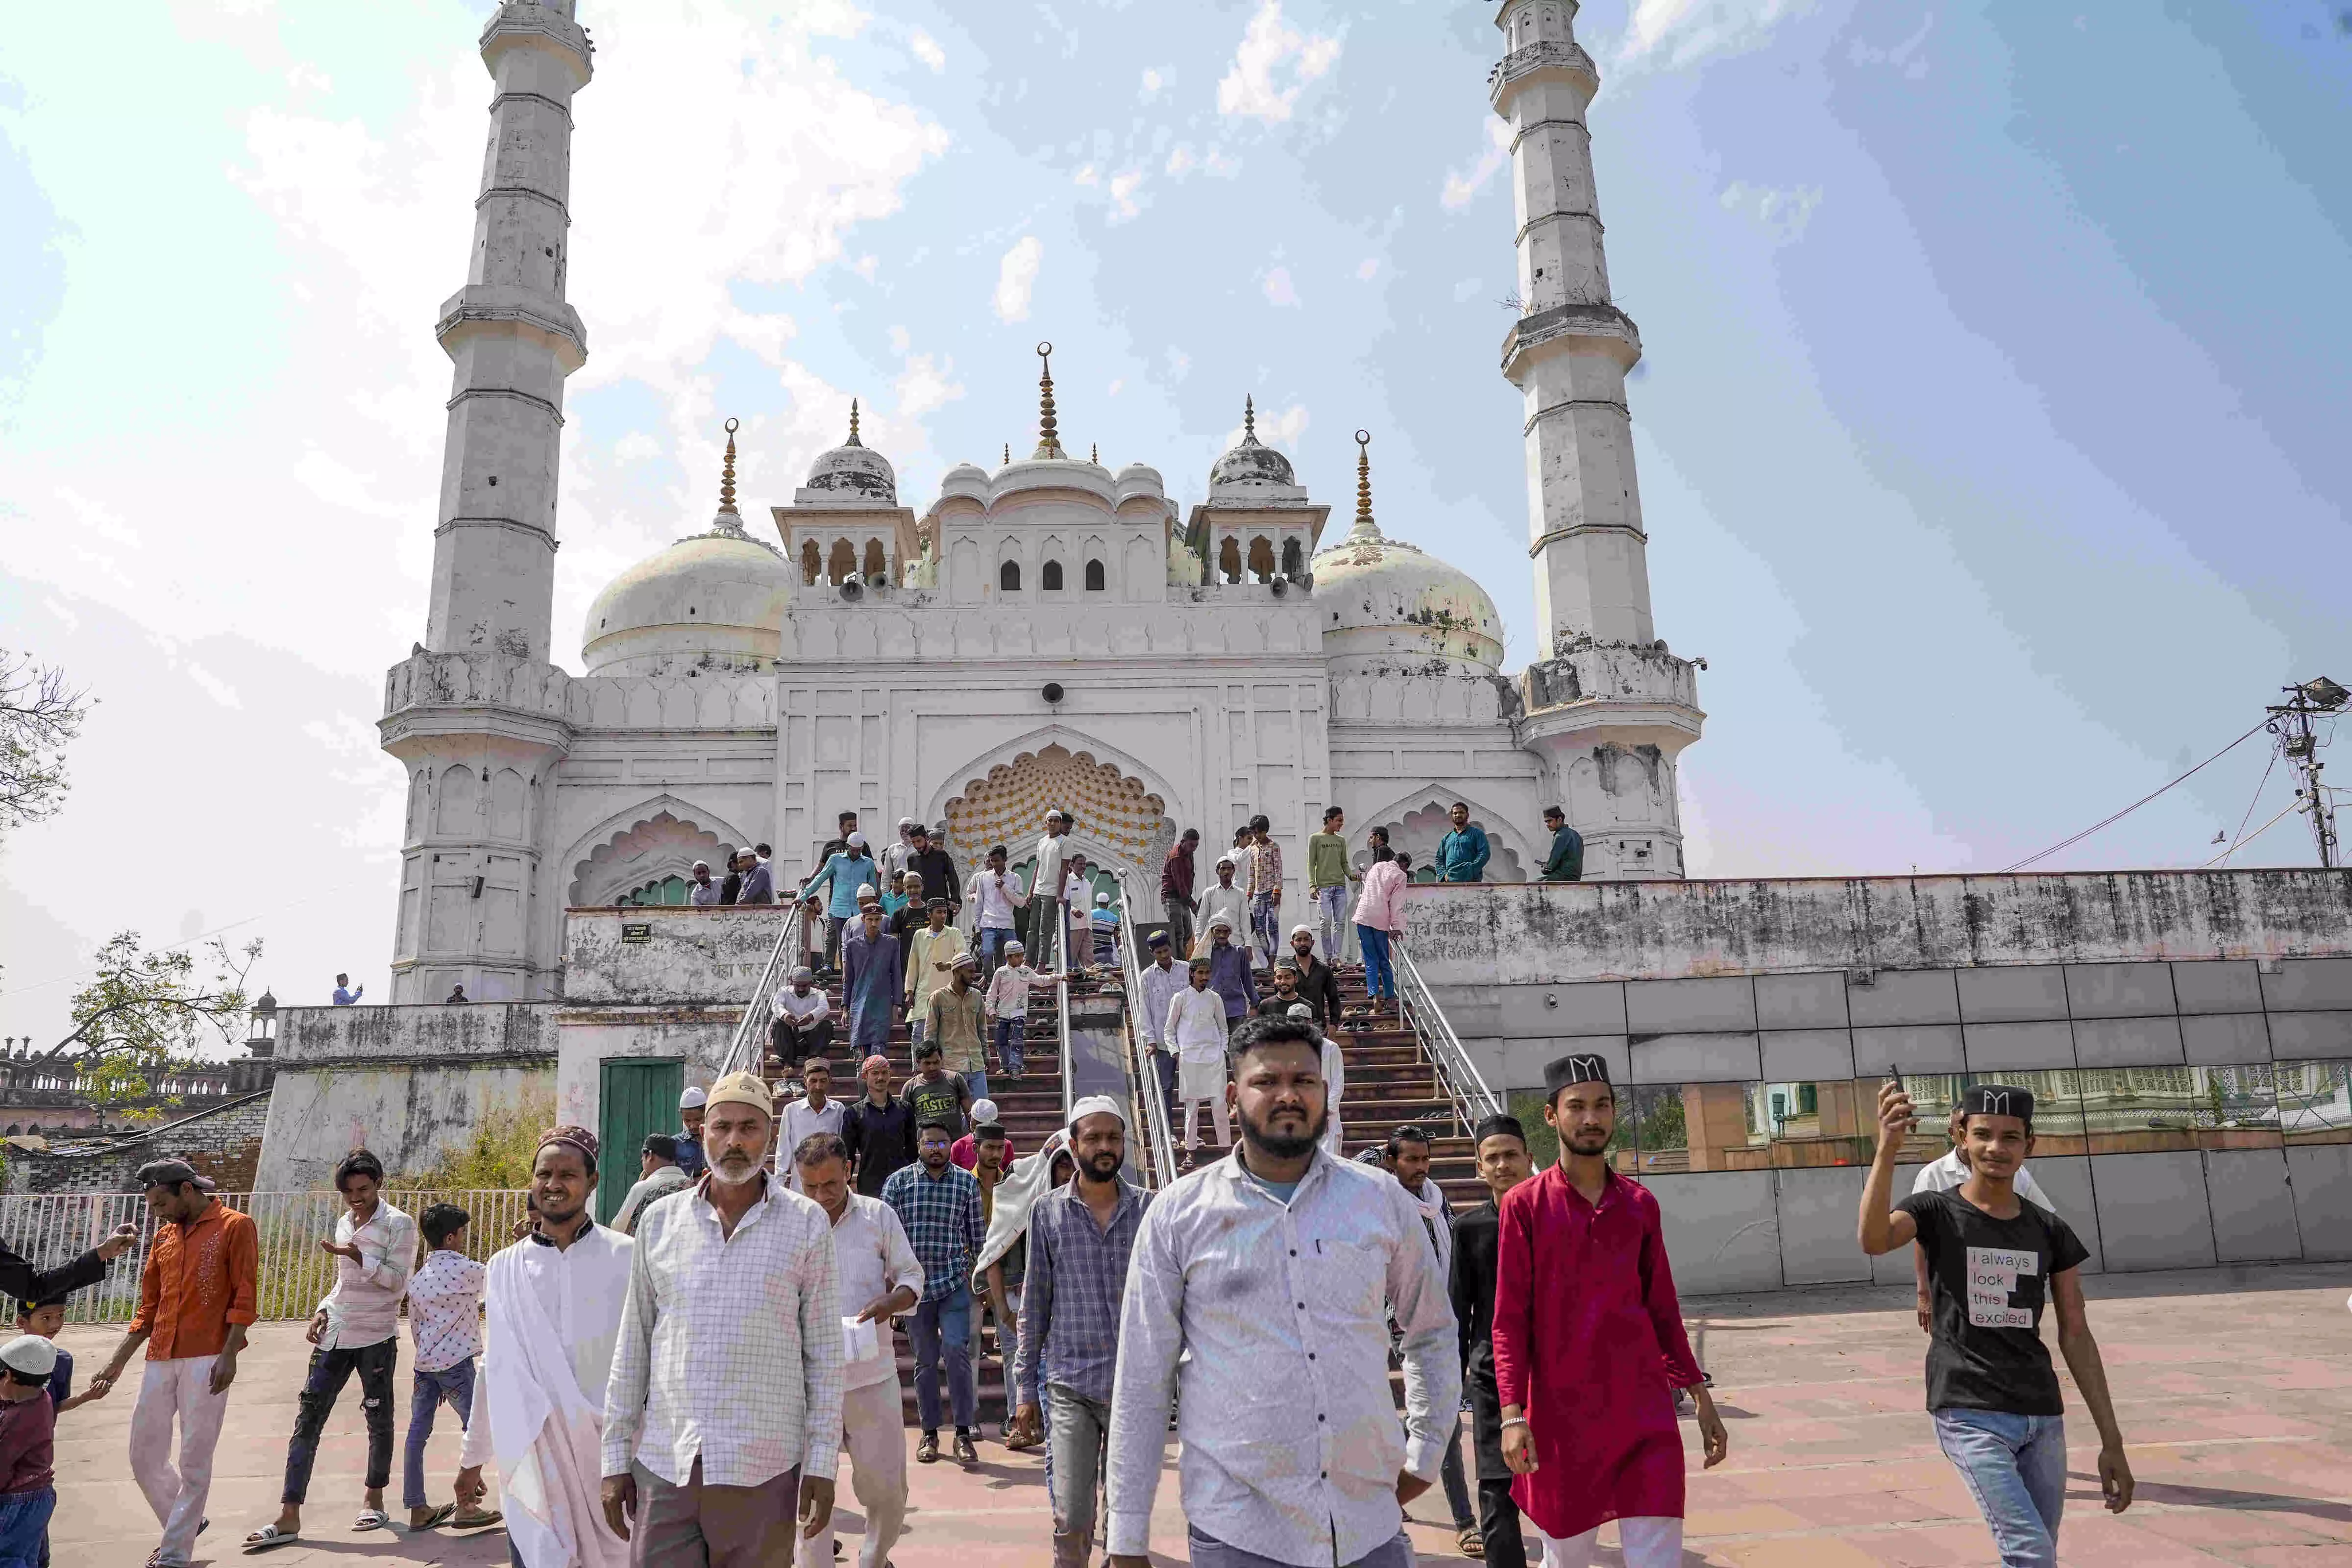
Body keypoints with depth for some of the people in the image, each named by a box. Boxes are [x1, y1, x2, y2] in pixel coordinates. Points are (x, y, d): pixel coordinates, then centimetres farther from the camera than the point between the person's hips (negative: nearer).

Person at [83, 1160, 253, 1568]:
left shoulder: (235, 1227, -2)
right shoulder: (164, 1236, 17)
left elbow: (245, 1297, -7)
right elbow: (148, 1309, 21)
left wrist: (229, 1355, -14)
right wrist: (116, 1363, 15)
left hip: (206, 1360, -7)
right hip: (160, 1362, 7)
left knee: (194, 1462, -2)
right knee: (144, 1460, 9)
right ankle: (183, 1525, 32)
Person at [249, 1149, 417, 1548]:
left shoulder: (399, 1224, -8)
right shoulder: (343, 1223, 13)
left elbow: (398, 1283, -14)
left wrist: (358, 1256, -21)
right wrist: (323, 1310, 8)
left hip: (376, 1337, -6)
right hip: (335, 1334, 6)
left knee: (379, 1418, 6)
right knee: (308, 1417, -1)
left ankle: (374, 1499, 23)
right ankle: (290, 1516, 1)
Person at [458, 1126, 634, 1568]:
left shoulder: (626, 1258, -4)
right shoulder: (505, 1268, 7)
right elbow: (494, 1369, 16)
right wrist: (473, 1457, 18)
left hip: (609, 1460, -2)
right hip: (531, 1463, 2)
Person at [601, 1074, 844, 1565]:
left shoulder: (807, 1223, -1)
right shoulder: (659, 1220, 5)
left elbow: (823, 1350, 1)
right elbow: (632, 1347, 10)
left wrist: (822, 1464, -2)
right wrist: (615, 1458, 7)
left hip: (762, 1471, -1)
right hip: (663, 1467, 2)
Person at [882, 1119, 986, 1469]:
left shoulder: (967, 1182, 3)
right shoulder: (898, 1182, 2)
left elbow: (977, 1233, 8)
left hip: (954, 1282, -1)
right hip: (913, 1283, 1)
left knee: (957, 1352, -11)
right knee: (925, 1359, 9)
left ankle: (964, 1433, -2)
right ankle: (929, 1432, 21)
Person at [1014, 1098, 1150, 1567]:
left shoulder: (1148, 1208, 1)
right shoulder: (1047, 1211, 0)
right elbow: (1034, 1305, 4)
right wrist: (1026, 1388, 4)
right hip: (1071, 1386, -1)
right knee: (1071, 1519, -2)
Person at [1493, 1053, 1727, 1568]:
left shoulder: (1640, 1203, 6)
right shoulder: (1525, 1205, -5)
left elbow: (1662, 1308, 12)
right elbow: (1509, 1320, -6)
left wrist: (1702, 1398, 10)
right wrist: (1513, 1415, -14)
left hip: (1645, 1409, 2)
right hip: (1561, 1413, -2)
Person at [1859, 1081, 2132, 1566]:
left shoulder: (2050, 1231, 8)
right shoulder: (1937, 1212, -3)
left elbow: (2076, 1335, 11)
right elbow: (1874, 1240, -26)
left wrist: (2111, 1440, 9)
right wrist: (1887, 1149, -39)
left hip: (2043, 1415, 5)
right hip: (1970, 1413, -4)